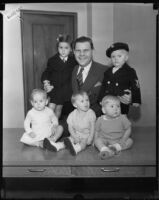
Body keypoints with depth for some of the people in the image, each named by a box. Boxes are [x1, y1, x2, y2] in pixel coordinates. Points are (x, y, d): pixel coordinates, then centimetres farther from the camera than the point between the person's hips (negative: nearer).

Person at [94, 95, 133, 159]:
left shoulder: (122, 118, -8)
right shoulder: (100, 120, -6)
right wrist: (96, 141, -9)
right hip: (105, 140, 0)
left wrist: (123, 140, -14)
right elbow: (96, 132, 4)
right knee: (98, 141, -27)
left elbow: (128, 129, -2)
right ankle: (105, 150, -48)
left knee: (130, 141, -21)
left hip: (118, 141, 1)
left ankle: (116, 147, -34)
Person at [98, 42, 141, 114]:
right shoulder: (108, 71, 8)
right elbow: (103, 87, 11)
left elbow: (135, 87, -5)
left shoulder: (130, 72, -4)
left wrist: (135, 101, -10)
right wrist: (101, 100, 8)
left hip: (121, 104, -4)